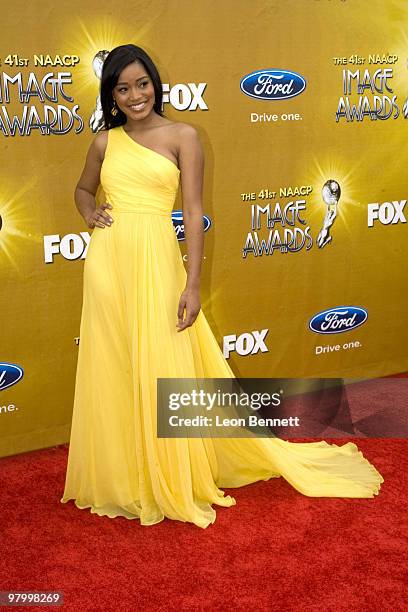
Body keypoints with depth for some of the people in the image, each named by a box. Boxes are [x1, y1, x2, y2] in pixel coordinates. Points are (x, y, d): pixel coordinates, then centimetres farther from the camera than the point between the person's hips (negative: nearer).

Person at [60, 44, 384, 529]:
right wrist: (90, 213, 5)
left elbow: (194, 213, -4)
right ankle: (120, 476, 26)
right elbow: (83, 189, 28)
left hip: (156, 261, -3)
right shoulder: (105, 141, 10)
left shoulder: (182, 136, 0)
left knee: (162, 372, 1)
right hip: (107, 262, 4)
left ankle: (172, 481, 18)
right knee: (111, 372, 9)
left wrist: (192, 285, -11)